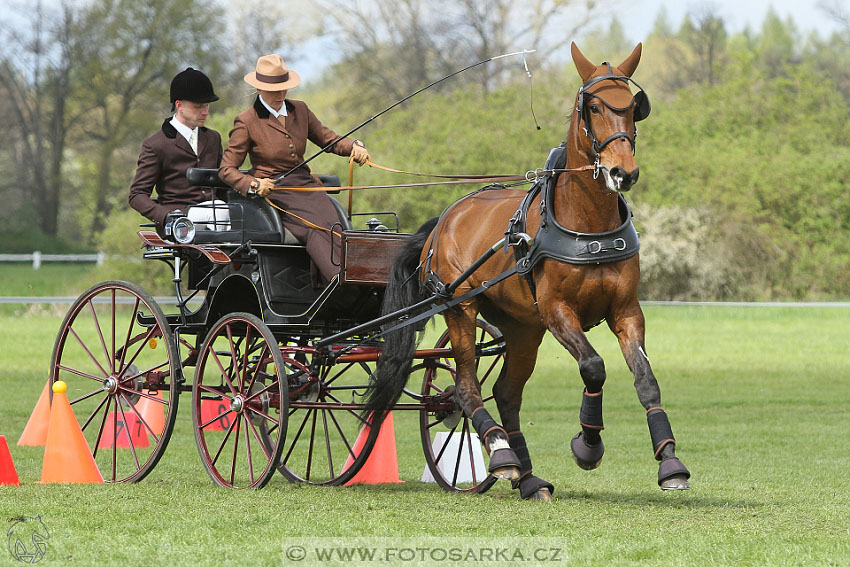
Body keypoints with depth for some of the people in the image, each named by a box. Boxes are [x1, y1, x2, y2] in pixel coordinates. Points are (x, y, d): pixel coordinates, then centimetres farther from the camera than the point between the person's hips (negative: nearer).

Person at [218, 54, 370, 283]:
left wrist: (354, 146, 2)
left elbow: (328, 139, 24)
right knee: (315, 229, -33)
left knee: (334, 228, -27)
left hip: (306, 186, 5)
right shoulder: (246, 122, 0)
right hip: (273, 191, -5)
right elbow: (227, 169, -1)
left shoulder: (299, 110, 15)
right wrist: (253, 184, -21)